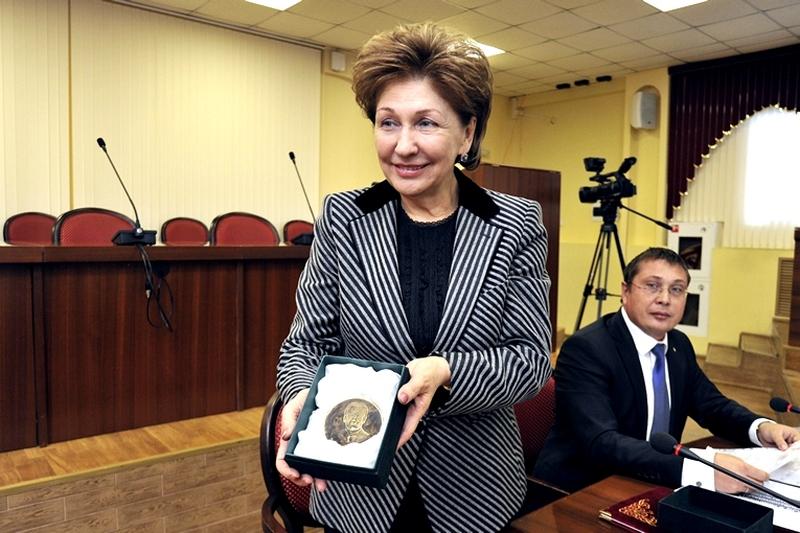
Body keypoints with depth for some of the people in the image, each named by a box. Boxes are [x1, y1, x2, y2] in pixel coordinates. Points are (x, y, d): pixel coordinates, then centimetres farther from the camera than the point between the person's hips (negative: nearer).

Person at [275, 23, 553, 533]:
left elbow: (532, 357, -10)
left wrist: (444, 372, -28)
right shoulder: (342, 219, -8)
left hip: (474, 490, 0)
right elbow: (306, 344, -4)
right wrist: (302, 399, -25)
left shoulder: (517, 224, -9)